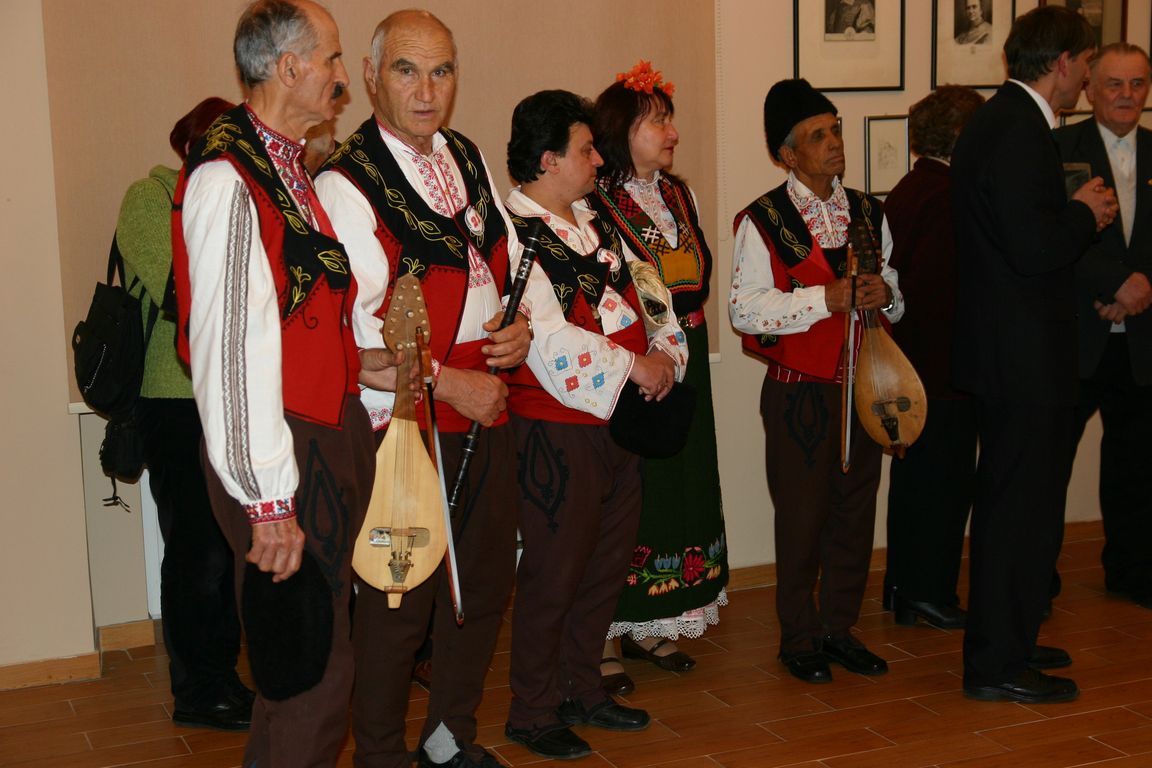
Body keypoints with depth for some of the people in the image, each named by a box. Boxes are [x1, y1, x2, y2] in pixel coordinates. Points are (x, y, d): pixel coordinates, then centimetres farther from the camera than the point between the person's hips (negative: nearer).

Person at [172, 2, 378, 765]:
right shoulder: (227, 178, -16)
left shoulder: (294, 169, 14)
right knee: (310, 670, -3)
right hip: (285, 453, -9)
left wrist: (355, 357, 9)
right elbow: (230, 345, -20)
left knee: (320, 659, 16)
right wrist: (267, 499, -21)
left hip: (334, 436, 9)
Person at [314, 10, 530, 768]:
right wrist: (446, 381, -18)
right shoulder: (345, 184, -13)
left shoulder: (471, 161, 10)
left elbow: (510, 266, 19)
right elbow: (355, 328, -19)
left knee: (486, 583, 18)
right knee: (399, 602, 2)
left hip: (488, 411, 8)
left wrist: (522, 327, -1)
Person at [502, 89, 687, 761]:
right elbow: (549, 339, -23)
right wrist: (634, 365, -19)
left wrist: (667, 356, -3)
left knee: (609, 566, 16)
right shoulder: (513, 237, -14)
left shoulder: (597, 225, 14)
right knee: (553, 573, 2)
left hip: (623, 422, 9)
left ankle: (583, 690, 32)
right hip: (558, 432, -9)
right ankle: (534, 713, 17)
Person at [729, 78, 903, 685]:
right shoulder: (762, 221, -7)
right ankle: (799, 639, 17)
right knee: (802, 515, 2)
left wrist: (885, 294, -5)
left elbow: (897, 297, 19)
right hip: (800, 390, -5)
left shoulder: (869, 213, 11)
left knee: (855, 507, 11)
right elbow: (744, 309, -16)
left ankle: (840, 628, 26)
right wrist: (824, 299, -22)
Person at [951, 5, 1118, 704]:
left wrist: (1073, 212, 9)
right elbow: (1035, 249, -26)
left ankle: (1006, 642, 32)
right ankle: (998, 666, 8)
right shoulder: (1021, 132, -19)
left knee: (1012, 505, 19)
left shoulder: (998, 121, 14)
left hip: (1006, 352, 11)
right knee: (1024, 508, -2)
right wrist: (1085, 214, -9)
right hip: (1025, 356, -11)